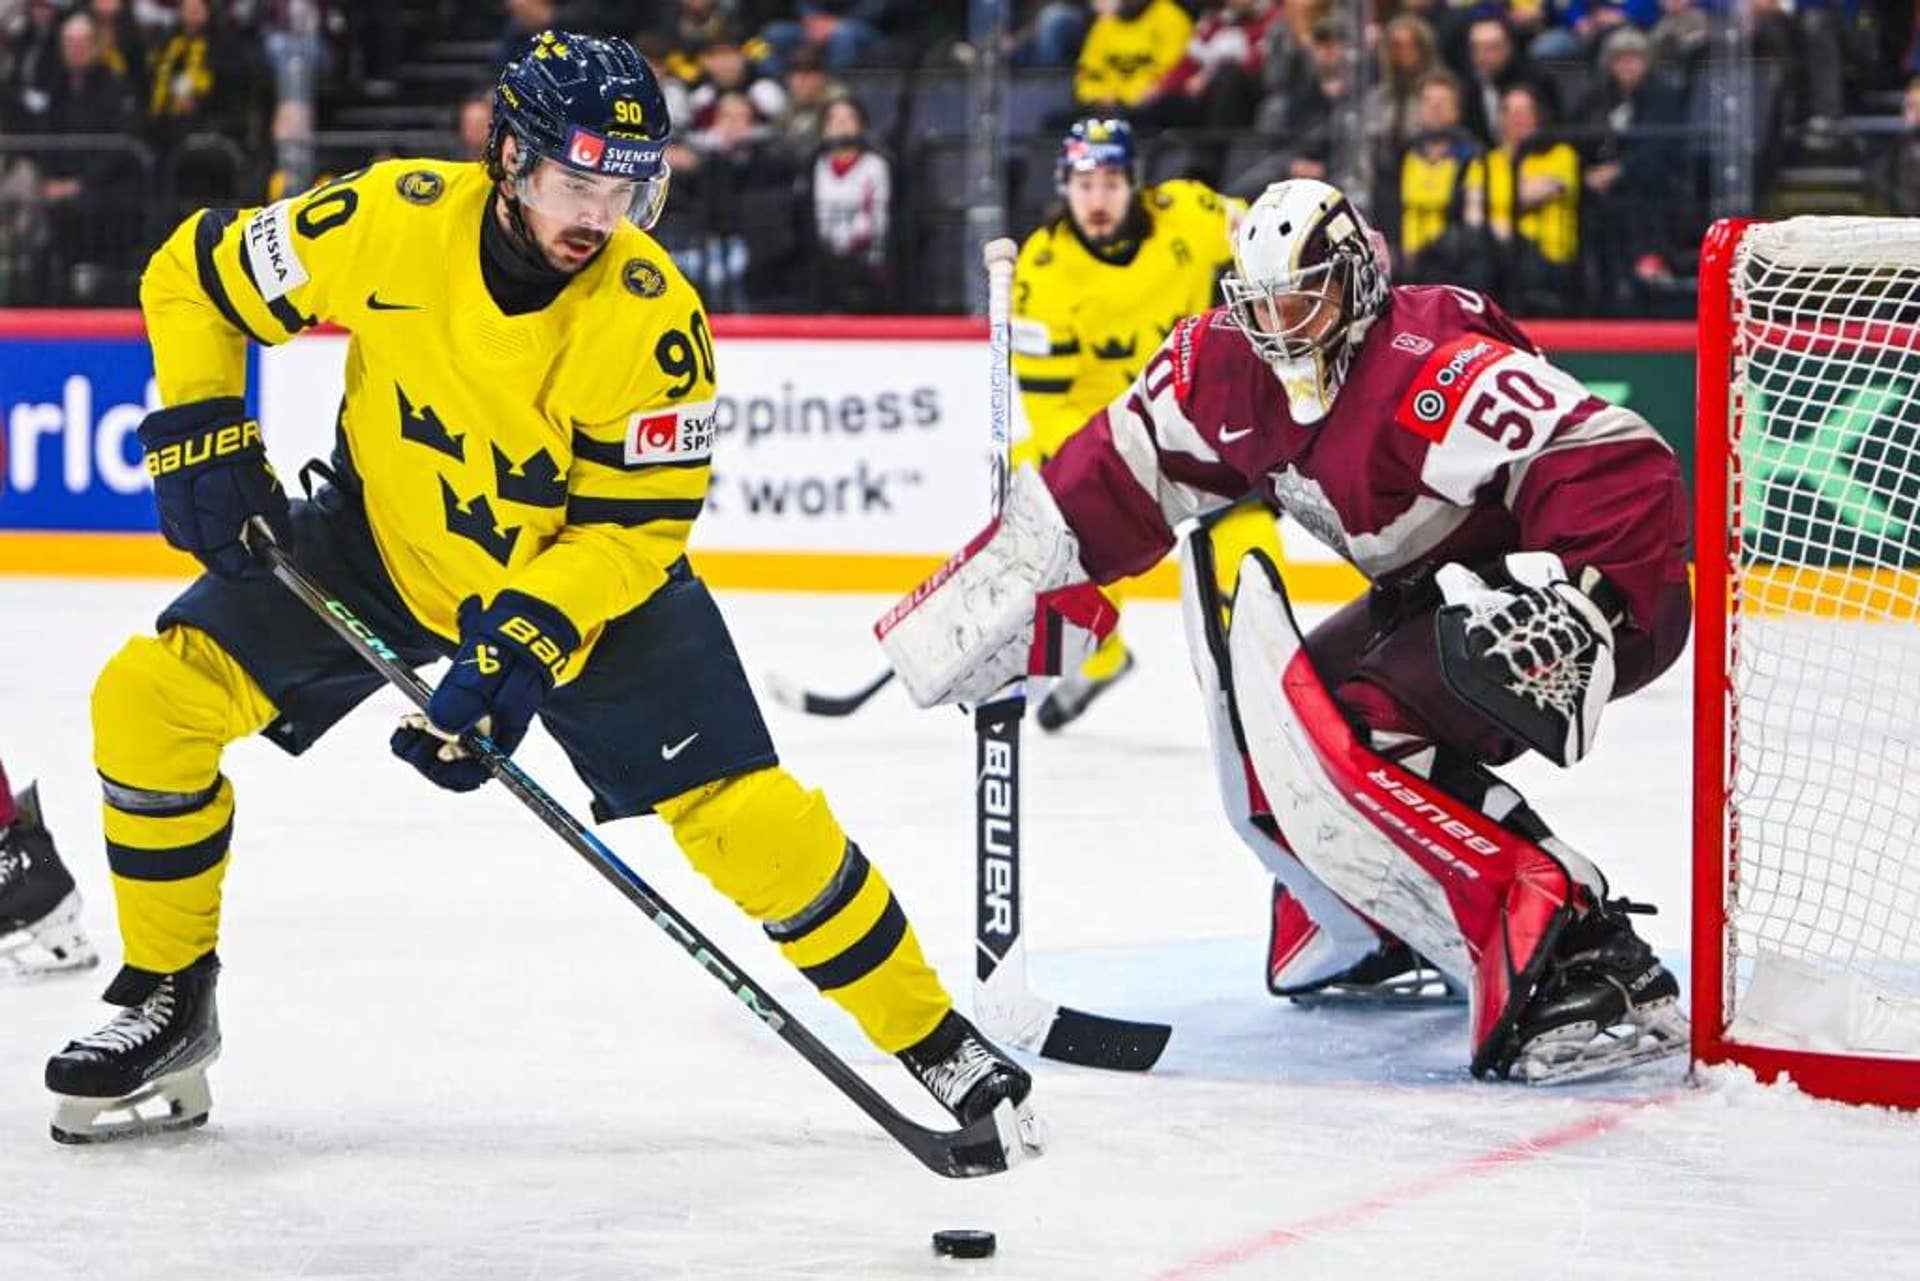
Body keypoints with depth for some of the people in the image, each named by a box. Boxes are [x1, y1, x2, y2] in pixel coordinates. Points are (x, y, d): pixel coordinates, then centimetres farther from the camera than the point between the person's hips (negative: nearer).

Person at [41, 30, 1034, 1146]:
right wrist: (202, 437, -14)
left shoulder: (654, 318, -26)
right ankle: (170, 1000, 6)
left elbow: (635, 522, -21)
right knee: (154, 697, -13)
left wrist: (524, 643, -33)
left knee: (741, 808, -12)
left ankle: (931, 1035, 7)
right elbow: (196, 278, -7)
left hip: (592, 574, -2)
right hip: (383, 543, 2)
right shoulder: (391, 221, -23)